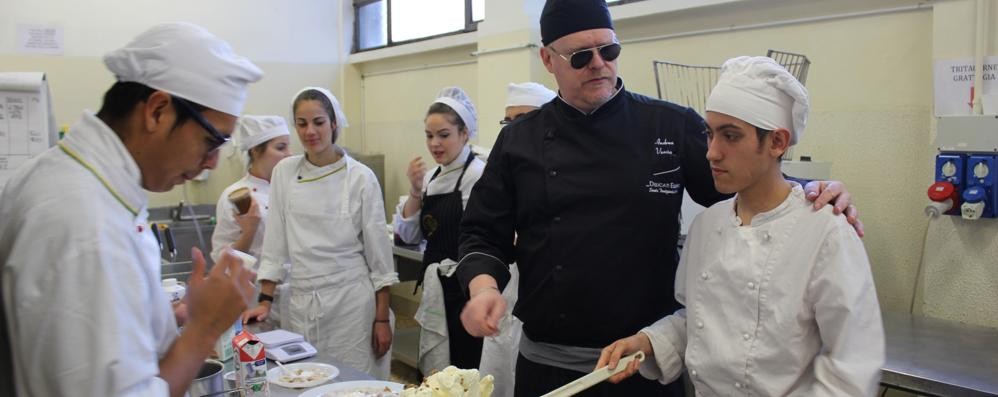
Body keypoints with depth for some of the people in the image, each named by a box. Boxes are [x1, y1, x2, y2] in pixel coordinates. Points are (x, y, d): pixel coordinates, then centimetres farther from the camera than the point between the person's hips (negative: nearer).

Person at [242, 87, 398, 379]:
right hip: (300, 302, 3)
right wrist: (265, 301, 2)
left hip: (352, 300, -3)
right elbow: (275, 243, 7)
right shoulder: (284, 172, 3)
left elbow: (379, 252, -4)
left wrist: (382, 318, -4)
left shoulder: (360, 177, -6)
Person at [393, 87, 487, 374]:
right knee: (433, 375, 17)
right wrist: (415, 191, -6)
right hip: (436, 291, 8)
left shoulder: (479, 174, -15)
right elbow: (409, 235, 7)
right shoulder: (431, 177, 8)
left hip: (463, 292, -7)